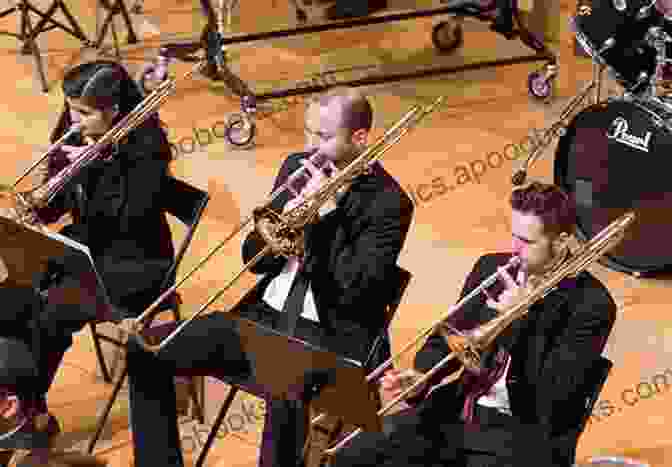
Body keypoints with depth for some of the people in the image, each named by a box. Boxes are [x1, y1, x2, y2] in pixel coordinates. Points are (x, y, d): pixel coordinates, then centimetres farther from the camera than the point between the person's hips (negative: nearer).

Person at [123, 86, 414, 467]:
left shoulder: (389, 202, -10)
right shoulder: (297, 168, 8)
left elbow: (354, 290, -20)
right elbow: (253, 259, 11)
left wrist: (327, 210, -19)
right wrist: (268, 240, -13)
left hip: (327, 336, -7)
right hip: (265, 316, 7)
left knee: (286, 399, -39)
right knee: (145, 350, -2)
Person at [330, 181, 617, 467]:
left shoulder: (591, 304, -9)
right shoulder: (491, 268, 7)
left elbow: (557, 392, -17)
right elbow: (447, 338, 13)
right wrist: (420, 377, -8)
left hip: (524, 433, -6)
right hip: (459, 412, 6)